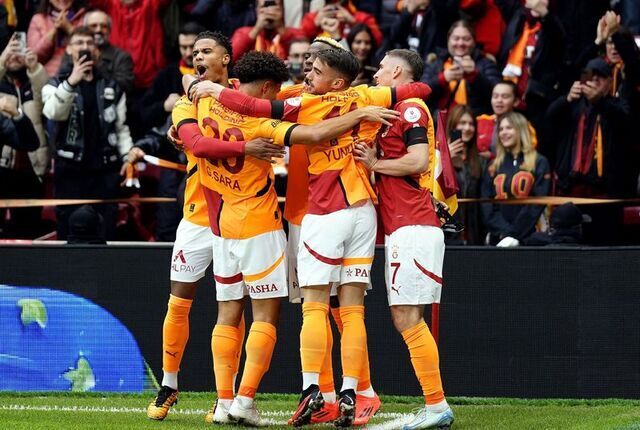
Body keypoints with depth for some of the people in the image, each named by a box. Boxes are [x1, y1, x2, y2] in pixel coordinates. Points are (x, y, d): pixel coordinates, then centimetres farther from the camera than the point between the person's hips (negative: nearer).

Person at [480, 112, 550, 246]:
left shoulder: (539, 163, 3)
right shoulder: (493, 167, 14)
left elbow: (537, 204, -5)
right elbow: (487, 206, 6)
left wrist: (514, 235, -13)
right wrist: (504, 232, -10)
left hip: (527, 238, -3)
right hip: (497, 239, 3)